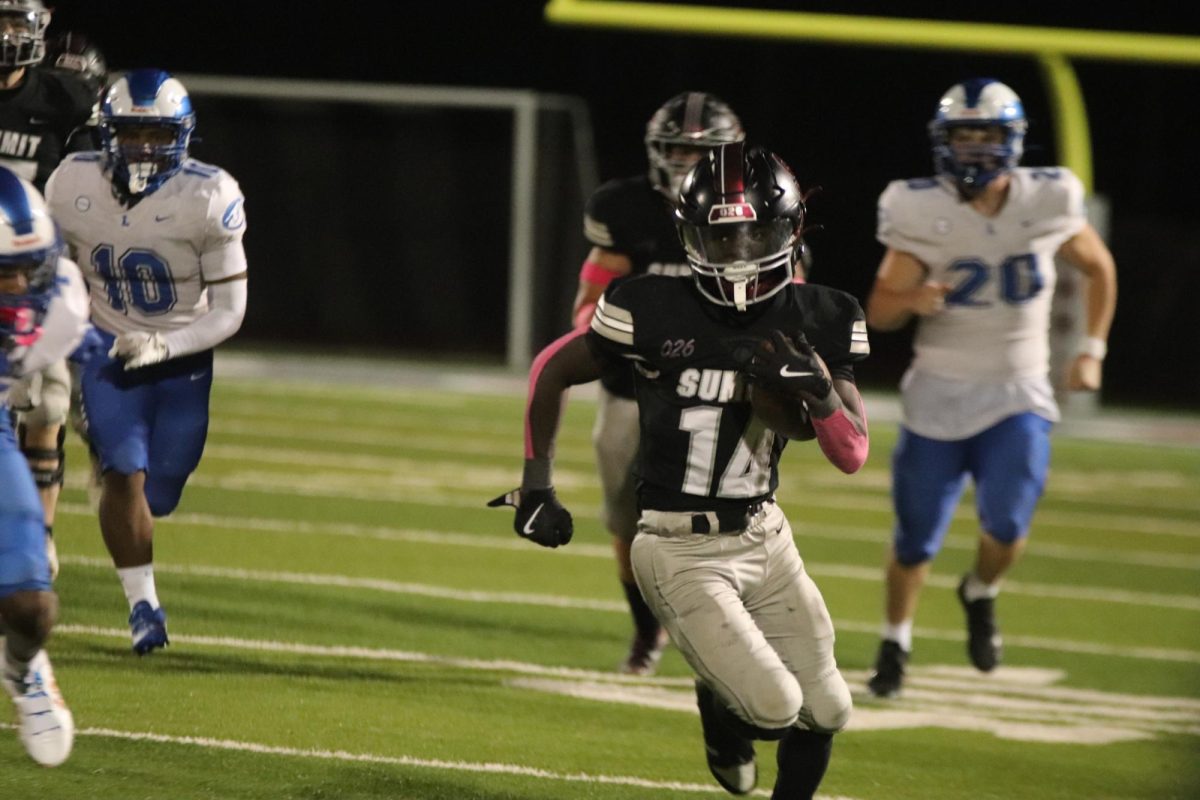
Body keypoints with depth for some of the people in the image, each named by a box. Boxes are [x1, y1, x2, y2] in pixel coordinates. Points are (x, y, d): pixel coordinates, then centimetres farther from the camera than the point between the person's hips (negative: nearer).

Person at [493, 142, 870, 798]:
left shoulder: (816, 322, -3)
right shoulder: (654, 312, -15)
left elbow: (852, 456, -2)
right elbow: (550, 371, 1)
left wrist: (818, 393, -23)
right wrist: (537, 486, 1)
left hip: (764, 539, 5)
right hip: (681, 551, -5)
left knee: (825, 714, 6)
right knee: (775, 708, -13)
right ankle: (718, 706, 22)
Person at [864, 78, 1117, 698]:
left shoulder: (1047, 205, -8)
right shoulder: (922, 215, -12)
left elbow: (1099, 269, 12)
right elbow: (878, 313, -7)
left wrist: (1092, 350, 7)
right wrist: (911, 298, -29)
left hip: (1017, 395, 0)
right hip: (939, 394, 0)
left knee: (1006, 525, -18)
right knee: (916, 539, 5)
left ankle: (981, 595, 17)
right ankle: (895, 644, 30)